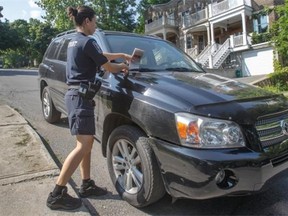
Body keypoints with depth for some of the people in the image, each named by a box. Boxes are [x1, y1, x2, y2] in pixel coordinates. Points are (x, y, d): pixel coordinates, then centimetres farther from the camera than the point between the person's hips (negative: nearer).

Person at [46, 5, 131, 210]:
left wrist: (121, 55, 24)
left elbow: (101, 55, 27)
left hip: (76, 94, 10)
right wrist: (123, 66, 12)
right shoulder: (87, 42, -12)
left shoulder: (74, 41, 18)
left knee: (87, 142, 12)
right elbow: (109, 67, -8)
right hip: (80, 97, -10)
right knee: (83, 146, -9)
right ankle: (57, 194, -3)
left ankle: (87, 184, 21)